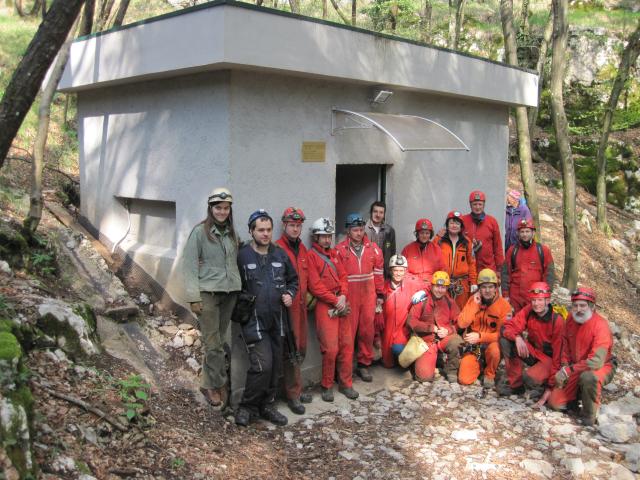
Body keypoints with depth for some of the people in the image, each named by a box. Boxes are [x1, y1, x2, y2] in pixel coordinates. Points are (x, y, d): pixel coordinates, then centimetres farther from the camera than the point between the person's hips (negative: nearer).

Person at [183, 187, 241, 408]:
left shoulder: (231, 233, 12)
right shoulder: (200, 232, -5)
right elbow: (190, 265, -7)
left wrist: (238, 288, 10)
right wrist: (193, 297, -11)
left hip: (229, 292, 5)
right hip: (208, 293, -5)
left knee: (221, 340, 7)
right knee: (213, 343, -2)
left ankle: (209, 384, 18)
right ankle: (218, 384, 12)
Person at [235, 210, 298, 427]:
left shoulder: (280, 254, 8)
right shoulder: (242, 256, -7)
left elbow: (293, 279, 20)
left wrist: (290, 294, 3)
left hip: (276, 320, 5)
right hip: (253, 320, -5)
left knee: (275, 366, 10)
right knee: (262, 365, -13)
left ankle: (267, 405, 27)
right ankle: (247, 407, 7)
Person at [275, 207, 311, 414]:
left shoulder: (302, 249, 13)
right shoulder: (277, 248, -11)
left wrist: (306, 297, 16)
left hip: (301, 305, 8)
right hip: (286, 306, -8)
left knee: (301, 349, 15)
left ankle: (294, 388, 28)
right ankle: (293, 394, 10)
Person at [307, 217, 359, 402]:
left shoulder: (334, 254, 18)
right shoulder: (311, 255, -4)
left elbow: (343, 276, 13)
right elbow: (315, 285, -11)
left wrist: (343, 296, -5)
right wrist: (335, 301, -12)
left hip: (341, 303, 7)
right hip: (325, 305, -7)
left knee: (347, 344, 7)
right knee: (331, 348, -8)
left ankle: (346, 383, 19)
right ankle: (327, 386, 8)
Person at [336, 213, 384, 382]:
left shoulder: (373, 248, 6)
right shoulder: (340, 250, -4)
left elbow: (378, 272, 11)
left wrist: (380, 294, 11)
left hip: (368, 296, 3)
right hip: (349, 298, -3)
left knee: (367, 330, 8)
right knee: (348, 331, 0)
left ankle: (364, 364, 22)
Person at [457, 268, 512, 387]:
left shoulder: (504, 305, -12)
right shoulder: (473, 300, -2)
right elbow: (462, 324, -12)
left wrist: (480, 336, -26)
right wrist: (474, 305, -17)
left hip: (492, 343, -2)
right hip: (472, 346, 2)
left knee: (494, 350, -38)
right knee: (464, 379, -15)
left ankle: (490, 375, -6)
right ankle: (478, 364, 19)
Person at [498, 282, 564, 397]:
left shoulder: (557, 320, -20)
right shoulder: (528, 311, -9)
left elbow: (558, 350, -17)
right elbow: (508, 327, -12)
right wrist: (517, 338, -33)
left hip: (548, 358, -5)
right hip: (532, 352, 5)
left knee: (529, 378, -32)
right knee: (505, 340, -19)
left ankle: (543, 385, 6)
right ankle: (515, 383, -7)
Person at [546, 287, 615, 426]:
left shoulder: (600, 325, -26)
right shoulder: (570, 319, -6)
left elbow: (596, 362, -33)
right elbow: (565, 346, 8)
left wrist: (568, 370, -31)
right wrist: (564, 367, -6)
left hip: (600, 368, -6)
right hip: (576, 369, 6)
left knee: (588, 377, -42)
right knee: (555, 403, -2)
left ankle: (590, 415, -15)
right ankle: (580, 391, 24)